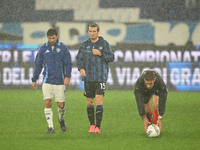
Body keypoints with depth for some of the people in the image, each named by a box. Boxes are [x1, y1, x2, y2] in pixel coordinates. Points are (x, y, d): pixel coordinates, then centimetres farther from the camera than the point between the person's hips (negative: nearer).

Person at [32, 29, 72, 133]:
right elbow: (38, 65, 11)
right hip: (47, 81, 1)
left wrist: (67, 76, -17)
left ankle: (61, 118, 34)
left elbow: (68, 64, -2)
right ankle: (50, 127, -4)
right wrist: (34, 80, 10)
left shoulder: (63, 48, 0)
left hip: (60, 81, -1)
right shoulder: (43, 49, 4)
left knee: (61, 105, 2)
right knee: (48, 103, -11)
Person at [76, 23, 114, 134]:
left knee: (99, 100, -14)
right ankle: (92, 125, 20)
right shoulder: (85, 45, 9)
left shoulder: (104, 44, 2)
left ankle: (98, 127, -16)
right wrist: (81, 68, -11)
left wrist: (100, 54, -15)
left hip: (101, 78, -3)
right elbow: (79, 58, 7)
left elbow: (111, 57, -1)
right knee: (89, 102, 6)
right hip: (88, 78, 3)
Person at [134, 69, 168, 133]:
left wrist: (159, 118, -46)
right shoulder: (139, 83, -44)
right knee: (147, 111, -4)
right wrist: (144, 119, -47)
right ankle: (150, 123, 28)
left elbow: (162, 101, -41)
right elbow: (140, 102, -42)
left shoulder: (160, 83, -45)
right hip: (145, 92, 1)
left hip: (157, 90, -1)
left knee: (155, 105, -27)